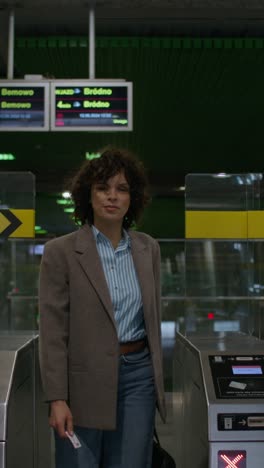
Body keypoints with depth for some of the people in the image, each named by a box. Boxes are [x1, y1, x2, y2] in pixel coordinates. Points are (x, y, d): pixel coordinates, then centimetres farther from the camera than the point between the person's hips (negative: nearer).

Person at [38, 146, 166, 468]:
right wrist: (57, 399, -13)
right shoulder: (61, 252, -7)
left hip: (138, 374, 4)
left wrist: (157, 376, 14)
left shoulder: (148, 248, 7)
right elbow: (53, 332, -9)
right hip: (84, 378, -3)